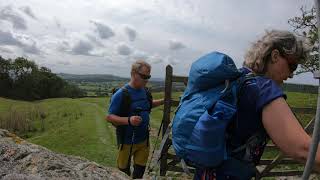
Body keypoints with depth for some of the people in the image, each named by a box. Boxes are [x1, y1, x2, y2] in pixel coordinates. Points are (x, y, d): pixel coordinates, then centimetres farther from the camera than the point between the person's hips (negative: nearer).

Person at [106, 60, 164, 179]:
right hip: (127, 141, -5)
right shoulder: (121, 94, -20)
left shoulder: (145, 91, 0)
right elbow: (109, 117, -19)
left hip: (144, 140, 5)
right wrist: (128, 120, -35)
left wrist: (163, 101, 4)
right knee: (124, 171, 17)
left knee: (140, 169, 19)